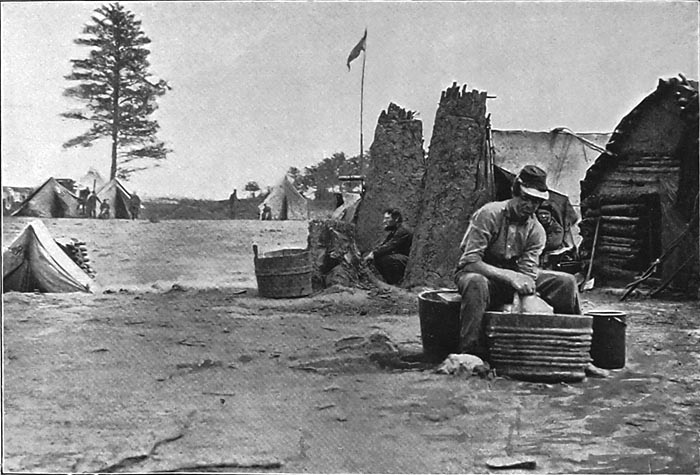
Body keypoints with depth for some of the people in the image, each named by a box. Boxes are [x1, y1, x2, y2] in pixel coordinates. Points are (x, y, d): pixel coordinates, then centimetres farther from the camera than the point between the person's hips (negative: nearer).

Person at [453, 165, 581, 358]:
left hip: (511, 275, 5)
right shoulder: (489, 214, -19)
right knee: (476, 283, -42)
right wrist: (510, 276, -38)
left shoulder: (536, 231, -5)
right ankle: (470, 353, -36)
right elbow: (470, 261, -27)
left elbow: (527, 272, -12)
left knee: (565, 281, -12)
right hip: (481, 273, -4)